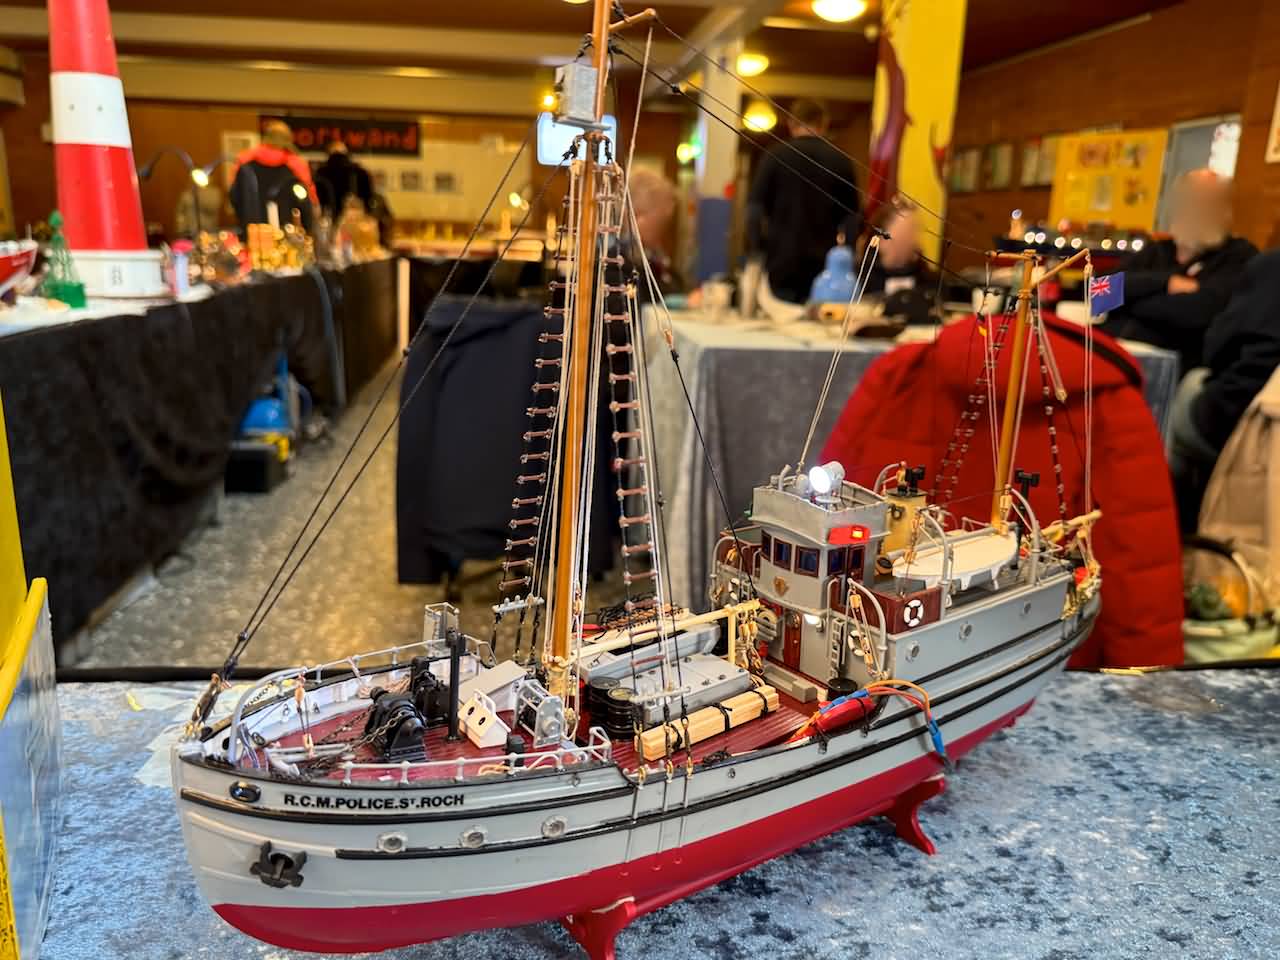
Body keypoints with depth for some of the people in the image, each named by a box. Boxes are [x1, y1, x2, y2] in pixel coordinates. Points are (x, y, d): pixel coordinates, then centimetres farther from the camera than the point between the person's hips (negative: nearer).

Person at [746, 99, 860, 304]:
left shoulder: (775, 156, 0)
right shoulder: (841, 162, 5)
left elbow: (755, 208, -4)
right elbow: (852, 216, 6)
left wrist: (756, 253, 4)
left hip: (781, 264, -1)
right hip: (823, 266, 1)